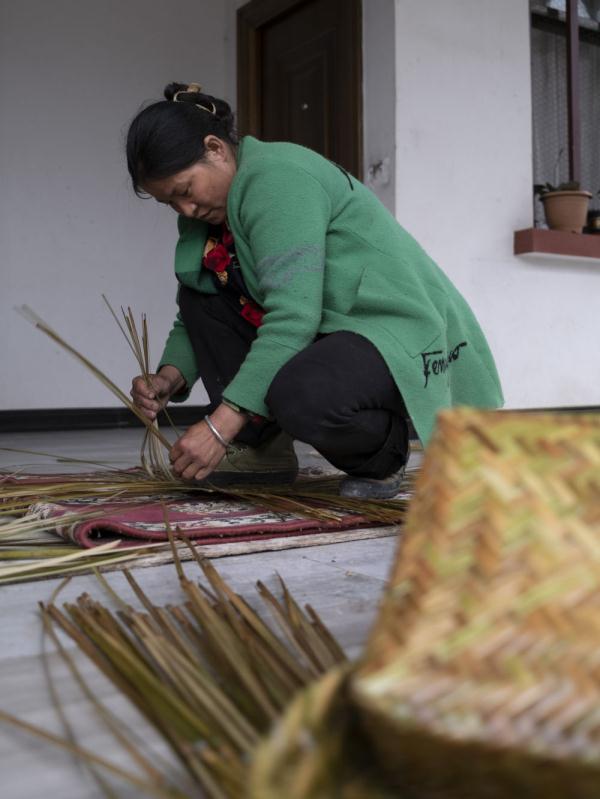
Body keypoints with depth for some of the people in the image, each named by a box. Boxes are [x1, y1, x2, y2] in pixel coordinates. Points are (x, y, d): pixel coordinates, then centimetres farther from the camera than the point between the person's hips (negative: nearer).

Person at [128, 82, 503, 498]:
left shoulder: (275, 178, -19)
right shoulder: (209, 213, 10)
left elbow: (293, 319, -29)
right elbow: (191, 319, 14)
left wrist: (221, 424, -31)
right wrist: (171, 376, -8)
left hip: (404, 334, -9)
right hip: (328, 333, 9)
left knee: (301, 395, -39)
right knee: (199, 289, 2)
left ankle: (381, 452, -4)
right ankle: (261, 448, 2)